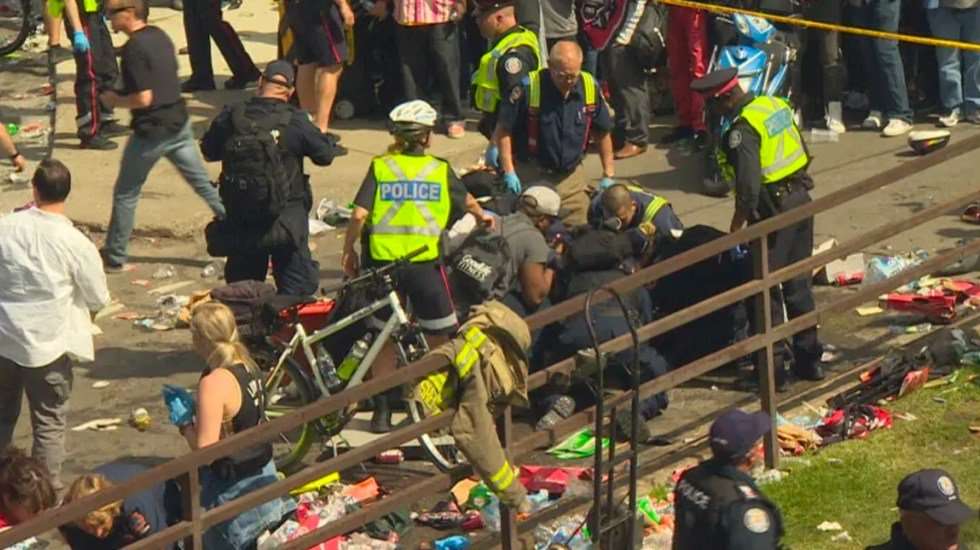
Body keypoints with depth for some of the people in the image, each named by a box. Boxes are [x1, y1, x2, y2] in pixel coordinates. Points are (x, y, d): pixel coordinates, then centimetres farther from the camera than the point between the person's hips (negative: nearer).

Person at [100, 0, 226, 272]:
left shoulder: (134, 48, -20)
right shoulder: (160, 36, 6)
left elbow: (143, 98, -23)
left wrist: (115, 100, -6)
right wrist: (123, 94, 14)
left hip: (152, 130, -7)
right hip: (179, 122, 7)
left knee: (125, 194, 7)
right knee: (204, 184, 13)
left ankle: (114, 257, 15)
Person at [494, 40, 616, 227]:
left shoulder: (590, 87, -5)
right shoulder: (528, 87, -17)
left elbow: (603, 133, 8)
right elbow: (503, 130, -8)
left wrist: (608, 176, 7)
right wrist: (509, 172, -13)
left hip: (572, 177, 3)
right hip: (532, 175, -3)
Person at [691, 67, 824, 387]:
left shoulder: (743, 129, -19)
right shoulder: (776, 105, 6)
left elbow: (748, 187, -24)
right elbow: (803, 153, 15)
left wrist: (736, 228, -13)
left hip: (772, 209, -8)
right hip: (801, 198, 8)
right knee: (799, 284, 17)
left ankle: (772, 369, 5)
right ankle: (808, 358, 25)